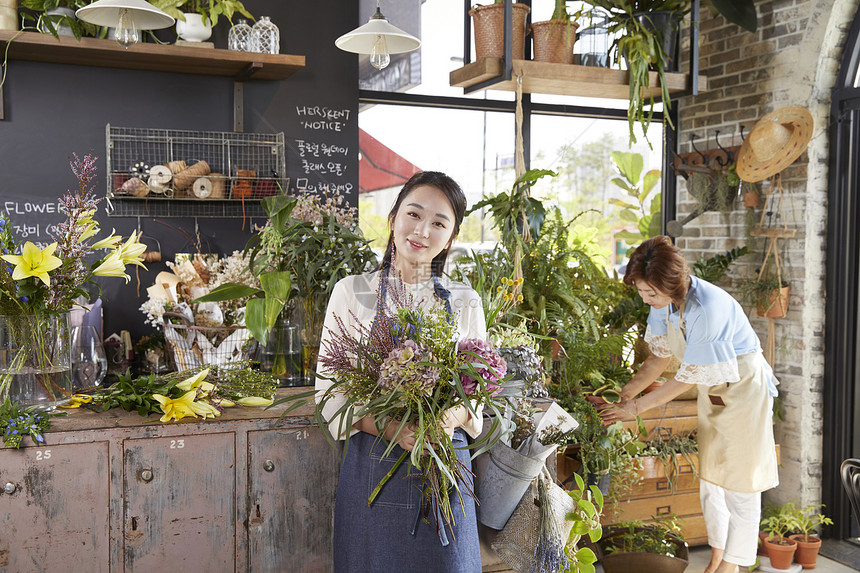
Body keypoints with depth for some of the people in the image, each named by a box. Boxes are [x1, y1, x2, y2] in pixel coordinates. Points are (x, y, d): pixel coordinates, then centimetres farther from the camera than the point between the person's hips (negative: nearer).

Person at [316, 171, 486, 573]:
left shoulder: (465, 303, 5)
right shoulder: (352, 292, -2)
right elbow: (330, 390, -3)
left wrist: (454, 416, -15)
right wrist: (388, 427, -19)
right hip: (373, 467, -1)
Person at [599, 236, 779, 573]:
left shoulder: (707, 309, -35)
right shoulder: (664, 301, -12)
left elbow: (687, 378, -28)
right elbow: (660, 357, 0)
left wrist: (635, 408, -22)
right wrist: (623, 394, -9)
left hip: (744, 387, -7)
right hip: (712, 388, 8)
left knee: (739, 481, 1)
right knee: (709, 477, 13)